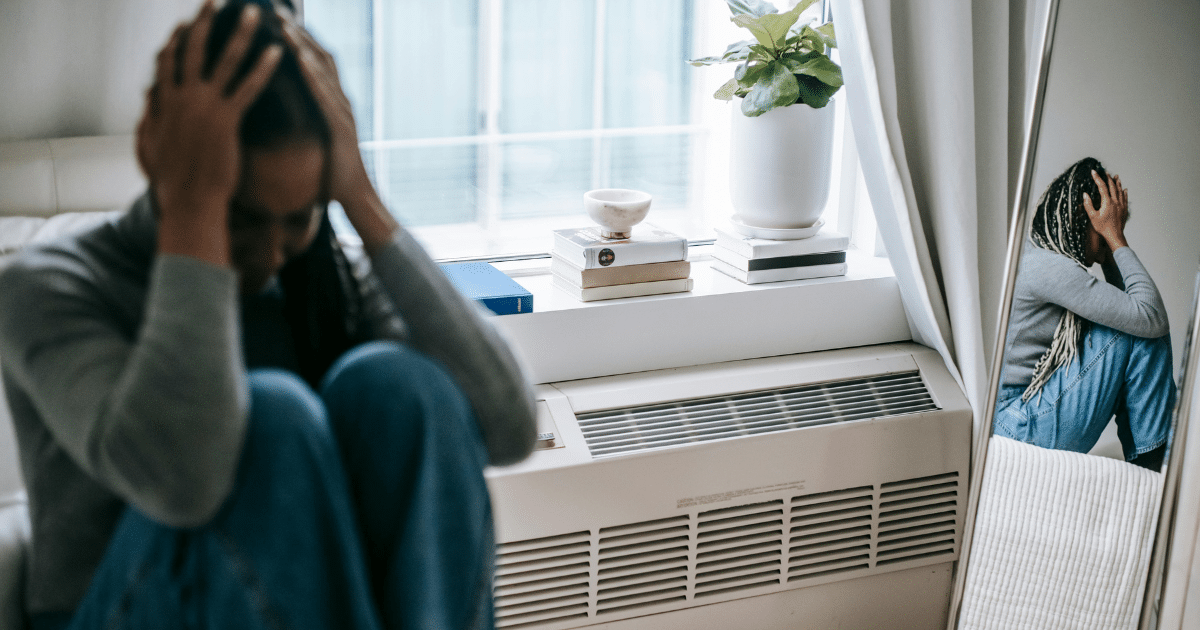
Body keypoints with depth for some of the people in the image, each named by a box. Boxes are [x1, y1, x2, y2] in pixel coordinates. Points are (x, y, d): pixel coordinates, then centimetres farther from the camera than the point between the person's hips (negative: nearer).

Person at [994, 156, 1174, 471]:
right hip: (1020, 430, -10)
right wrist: (1116, 238, -9)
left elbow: (1121, 304, 18)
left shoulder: (1034, 254, 13)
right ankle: (1153, 462, 1)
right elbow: (1152, 316, -17)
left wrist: (1112, 244, 8)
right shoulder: (1048, 266, -19)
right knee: (1141, 330, -11)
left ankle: (1142, 466, 15)